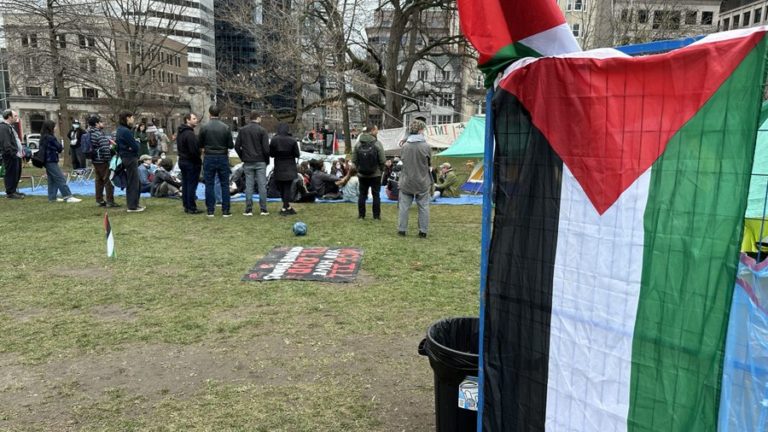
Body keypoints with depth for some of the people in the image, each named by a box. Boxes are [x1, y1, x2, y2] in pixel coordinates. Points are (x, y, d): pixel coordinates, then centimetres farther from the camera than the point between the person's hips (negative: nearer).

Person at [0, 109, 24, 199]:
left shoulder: (11, 126, 19)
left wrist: (21, 150, 13)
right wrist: (15, 153, -23)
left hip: (16, 155, 10)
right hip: (10, 156, -10)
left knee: (17, 174, 16)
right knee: (11, 174, -4)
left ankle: (14, 190, 26)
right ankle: (10, 193, 2)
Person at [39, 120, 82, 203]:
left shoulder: (43, 137, 11)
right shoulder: (51, 138, -17)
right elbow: (59, 148, -12)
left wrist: (59, 148, 5)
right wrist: (61, 147, 11)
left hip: (47, 161, 9)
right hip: (52, 161, -9)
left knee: (52, 180, 13)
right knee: (61, 179, -8)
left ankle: (52, 198, 16)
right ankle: (67, 196, -10)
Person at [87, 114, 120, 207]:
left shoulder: (90, 133, 12)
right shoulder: (99, 134, -17)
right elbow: (105, 149, -21)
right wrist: (109, 160, -16)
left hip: (95, 160, 9)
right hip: (102, 161, -9)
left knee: (99, 180, 14)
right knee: (108, 180, -4)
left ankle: (99, 200, 19)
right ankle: (110, 201, -4)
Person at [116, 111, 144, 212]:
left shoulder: (120, 130, 14)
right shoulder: (126, 131, -18)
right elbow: (135, 147, -20)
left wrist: (133, 145, -4)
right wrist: (137, 143, 1)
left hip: (125, 157, 10)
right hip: (130, 159, -10)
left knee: (135, 183, 17)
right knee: (133, 183, -3)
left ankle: (134, 204, 25)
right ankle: (132, 206, 3)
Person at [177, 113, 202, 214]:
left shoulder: (180, 133, 14)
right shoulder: (190, 134, -19)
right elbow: (194, 150, -23)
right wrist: (199, 161, -11)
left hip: (182, 161, 10)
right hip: (191, 163, -10)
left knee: (185, 185, 13)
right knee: (192, 185, -5)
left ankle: (186, 206, 20)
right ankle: (192, 208, -2)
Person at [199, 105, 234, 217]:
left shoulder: (204, 128, -6)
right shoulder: (226, 127, -5)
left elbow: (200, 145, 1)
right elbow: (231, 145, -5)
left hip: (209, 158, 0)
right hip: (223, 158, 0)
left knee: (209, 185, 7)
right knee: (225, 185, 6)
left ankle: (210, 210, 8)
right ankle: (225, 210, 6)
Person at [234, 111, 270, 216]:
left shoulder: (242, 130, 5)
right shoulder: (262, 131, -6)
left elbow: (237, 146, 3)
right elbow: (266, 148, -10)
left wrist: (243, 158, 13)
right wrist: (267, 160, 4)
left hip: (248, 163, 3)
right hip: (260, 162, -3)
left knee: (249, 186, 5)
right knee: (262, 185, 2)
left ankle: (248, 210, 5)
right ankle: (263, 209, 3)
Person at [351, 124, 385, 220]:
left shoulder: (358, 144, -4)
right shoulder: (377, 144, -14)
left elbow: (354, 160, 0)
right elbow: (382, 160, -12)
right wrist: (381, 169, 6)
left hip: (362, 175, 3)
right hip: (375, 174, -3)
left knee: (362, 194, 12)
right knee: (376, 195, 7)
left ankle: (361, 215, 17)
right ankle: (376, 215, 11)